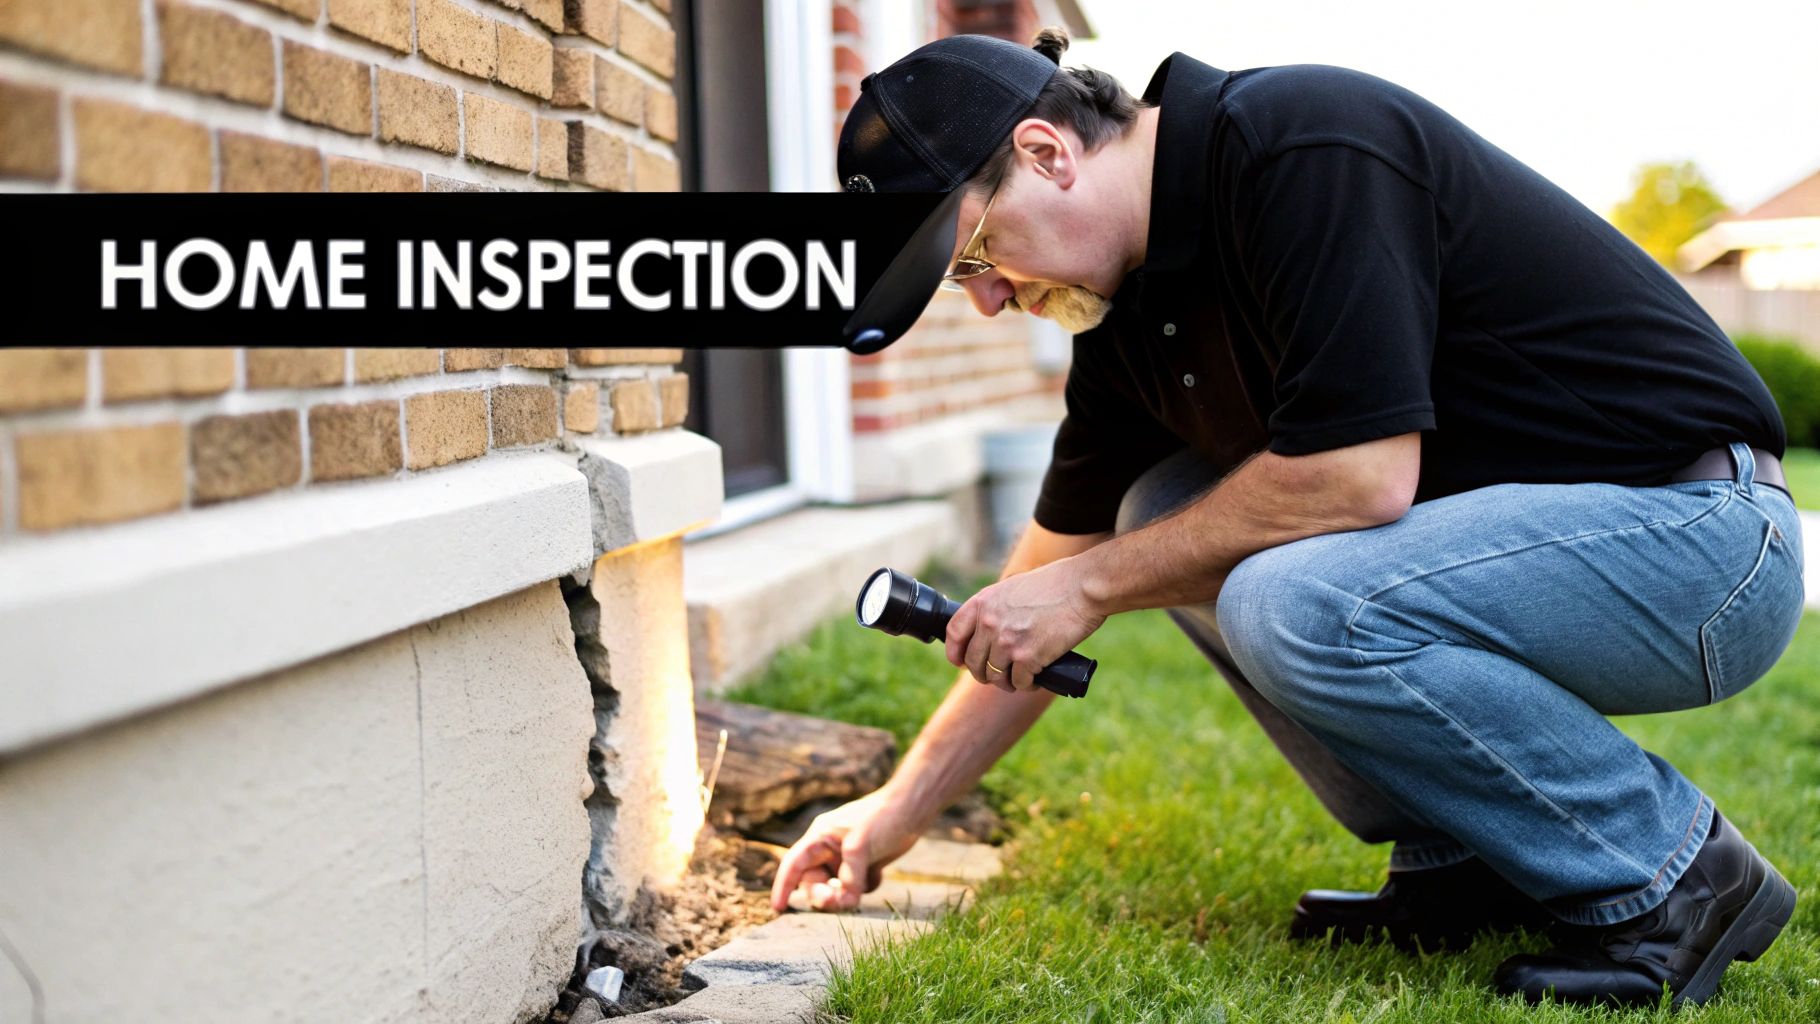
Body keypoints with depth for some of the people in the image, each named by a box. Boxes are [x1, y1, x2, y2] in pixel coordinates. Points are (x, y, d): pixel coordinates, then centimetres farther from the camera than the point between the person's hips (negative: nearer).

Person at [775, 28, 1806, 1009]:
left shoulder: (1299, 147, -20)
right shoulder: (1130, 310, 6)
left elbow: (1364, 475, -28)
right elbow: (1046, 593, 14)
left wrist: (1097, 583, -16)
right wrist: (901, 809, 16)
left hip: (1703, 531, -9)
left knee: (1295, 604, -28)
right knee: (1170, 518, 5)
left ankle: (1668, 876, -8)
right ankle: (1468, 862, 8)